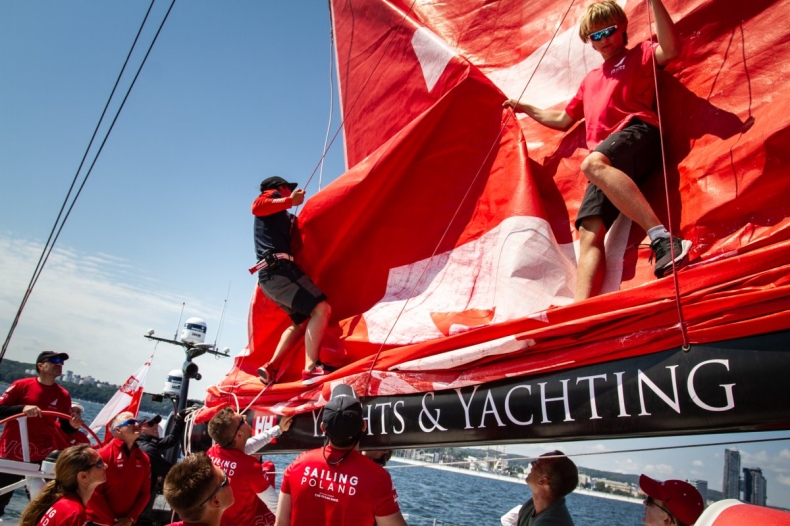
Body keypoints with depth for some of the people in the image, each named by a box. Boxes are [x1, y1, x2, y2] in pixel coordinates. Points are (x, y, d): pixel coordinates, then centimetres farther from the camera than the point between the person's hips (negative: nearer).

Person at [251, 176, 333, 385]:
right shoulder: (272, 195, 8)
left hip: (269, 275, 10)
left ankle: (271, 367, 13)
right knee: (321, 308, -19)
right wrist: (290, 200, -20)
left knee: (302, 321, 19)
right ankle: (311, 368, -29)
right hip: (278, 269, -10)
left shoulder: (282, 217, 33)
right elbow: (257, 207, -14)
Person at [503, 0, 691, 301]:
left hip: (637, 132, -5)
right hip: (608, 162, 5)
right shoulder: (590, 80, 38)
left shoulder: (638, 55, 21)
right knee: (589, 234, -18)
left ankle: (663, 240, -48)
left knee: (593, 164, -41)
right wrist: (525, 108, 49)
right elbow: (564, 119, 46)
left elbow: (670, 50, -3)